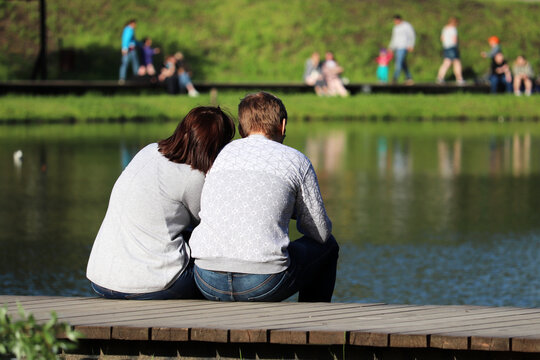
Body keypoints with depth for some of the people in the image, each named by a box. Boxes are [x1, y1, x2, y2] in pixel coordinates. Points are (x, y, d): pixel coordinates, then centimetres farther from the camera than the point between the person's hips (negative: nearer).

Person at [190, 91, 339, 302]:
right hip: (263, 283, -4)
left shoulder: (223, 154, 18)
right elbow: (320, 232, 13)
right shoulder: (295, 160, 7)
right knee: (327, 246, 26)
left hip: (207, 281, 4)